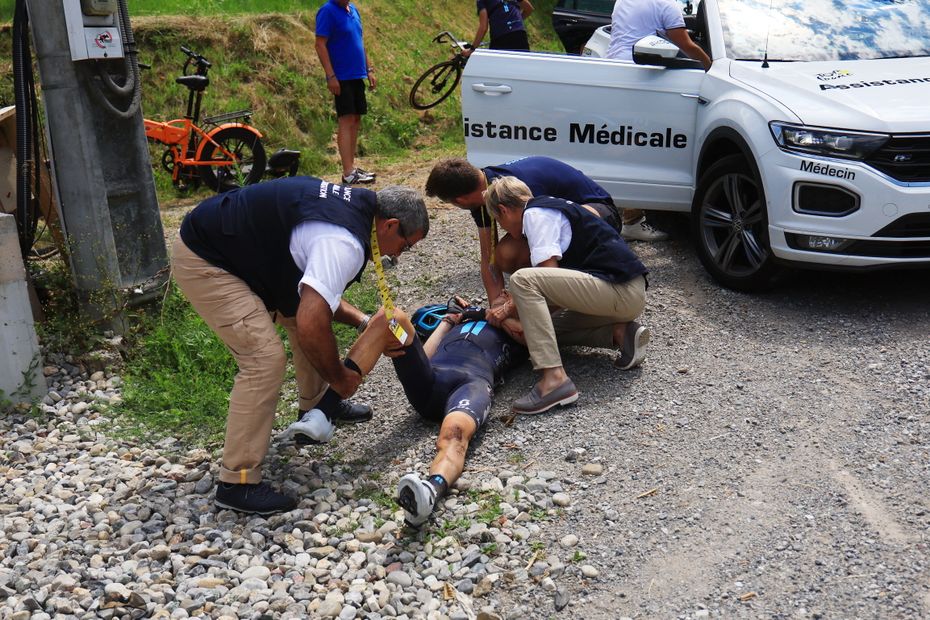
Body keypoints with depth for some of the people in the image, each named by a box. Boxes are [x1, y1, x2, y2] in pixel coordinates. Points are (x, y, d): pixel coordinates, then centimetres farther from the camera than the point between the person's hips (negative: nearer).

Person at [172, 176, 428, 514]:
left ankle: (317, 409, 37)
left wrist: (363, 320, 9)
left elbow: (316, 293, 17)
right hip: (203, 261, -11)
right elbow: (311, 325, -34)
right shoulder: (345, 242, -26)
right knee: (265, 357, -17)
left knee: (305, 307, 17)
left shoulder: (354, 204, 5)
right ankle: (236, 482, -8)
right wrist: (339, 377, -17)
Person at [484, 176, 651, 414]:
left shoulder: (534, 213, -5)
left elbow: (548, 272, -15)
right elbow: (555, 279, 26)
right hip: (631, 295, 10)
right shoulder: (551, 208, 24)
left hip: (621, 291, -10)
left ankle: (555, 378, -29)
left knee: (522, 280, -21)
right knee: (550, 325, 24)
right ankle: (621, 333, 6)